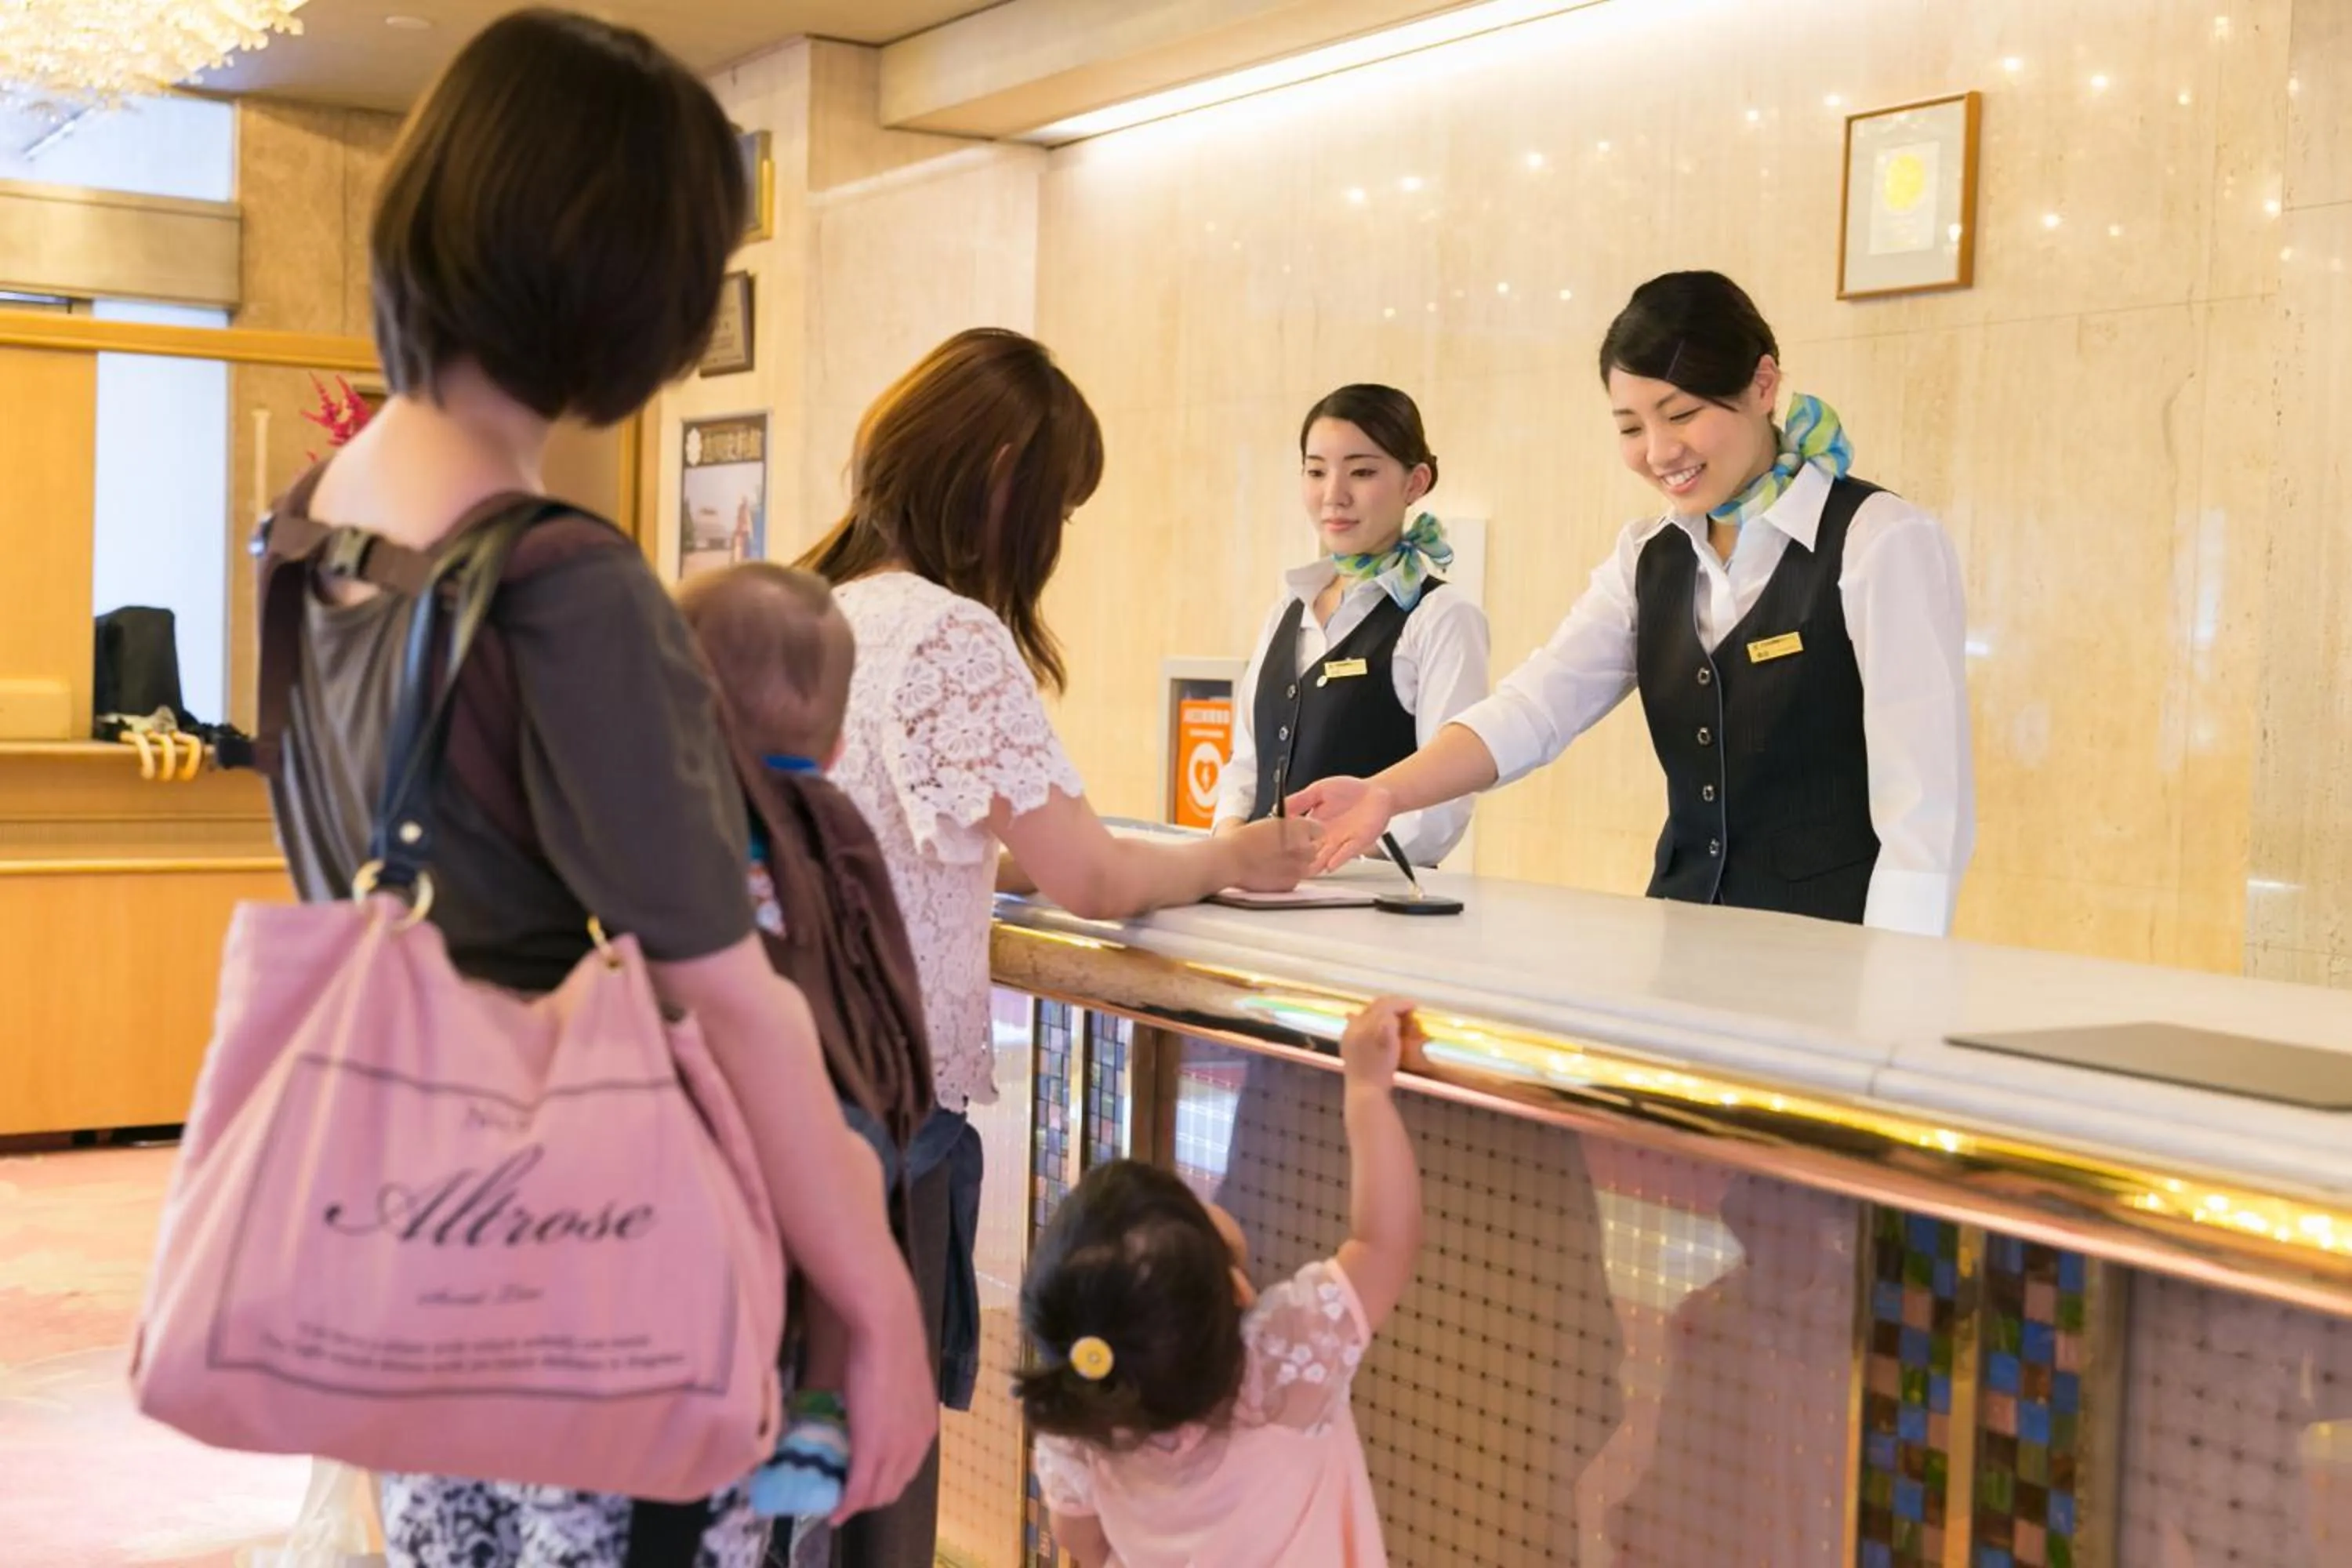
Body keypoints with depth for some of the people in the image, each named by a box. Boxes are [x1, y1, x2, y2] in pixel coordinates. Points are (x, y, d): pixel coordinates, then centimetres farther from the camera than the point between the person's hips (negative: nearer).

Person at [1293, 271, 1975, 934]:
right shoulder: (1648, 558, 10)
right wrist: (1387, 793, -20)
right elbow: (1538, 703, -4)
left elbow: (1923, 806, -13)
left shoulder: (1883, 543, -8)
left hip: (1835, 942, -5)